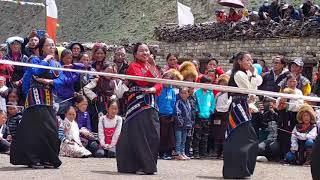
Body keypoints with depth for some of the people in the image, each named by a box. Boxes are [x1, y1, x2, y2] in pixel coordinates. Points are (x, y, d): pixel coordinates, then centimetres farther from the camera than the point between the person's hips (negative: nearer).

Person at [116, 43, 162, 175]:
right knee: (138, 135, -7)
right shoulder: (133, 66, 0)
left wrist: (153, 89, -13)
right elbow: (141, 81, -17)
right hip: (137, 104, -6)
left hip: (151, 104, 6)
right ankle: (139, 165, -3)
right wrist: (151, 68, -23)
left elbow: (159, 84, 8)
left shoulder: (151, 66, 19)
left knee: (153, 135, 4)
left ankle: (149, 165, 12)